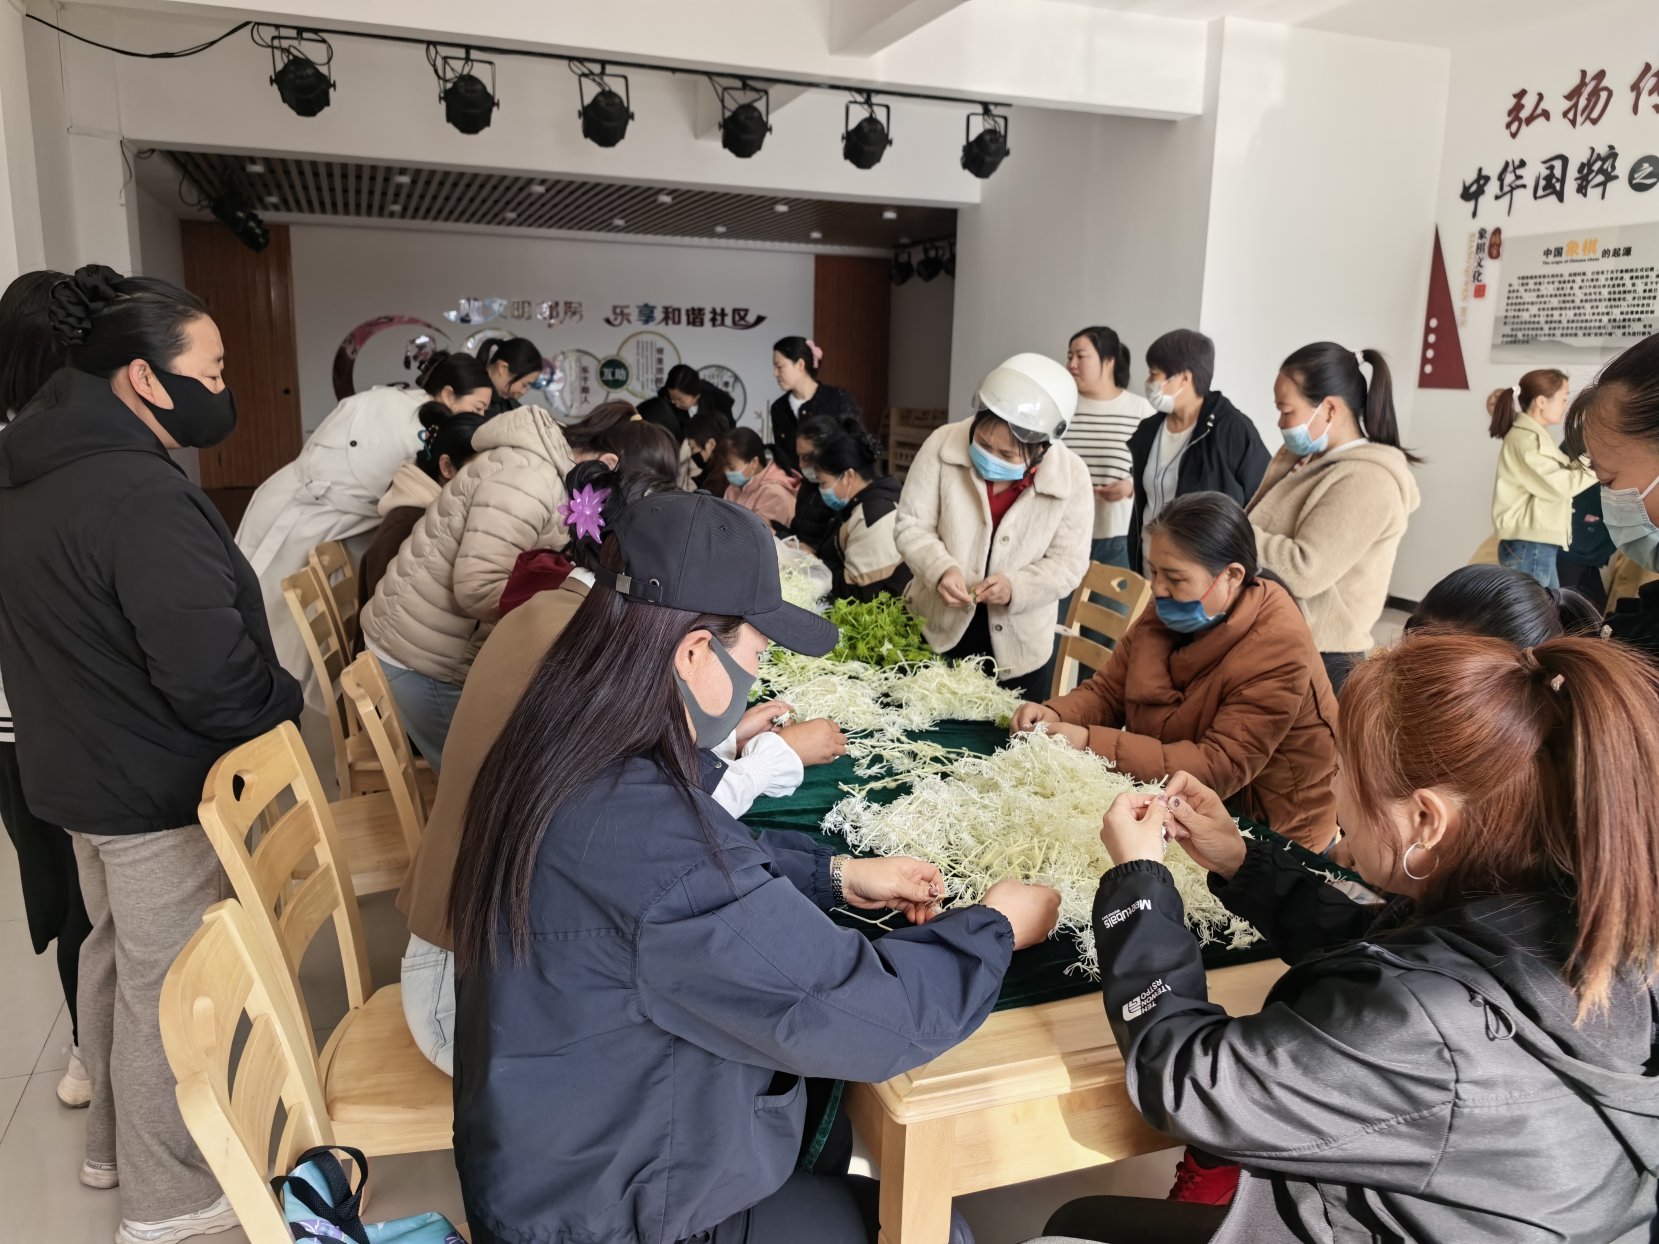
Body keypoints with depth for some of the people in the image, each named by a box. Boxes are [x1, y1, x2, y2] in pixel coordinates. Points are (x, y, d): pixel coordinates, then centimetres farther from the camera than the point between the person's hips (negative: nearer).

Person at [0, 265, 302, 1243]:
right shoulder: (141, 495, -27)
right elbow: (213, 671, -30)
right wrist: (285, 706, -11)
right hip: (159, 786, -10)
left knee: (117, 950, 24)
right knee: (169, 984, 5)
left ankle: (114, 1140, 43)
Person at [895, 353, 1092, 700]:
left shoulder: (1072, 476, -13)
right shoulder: (943, 444, -12)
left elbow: (1068, 562, -9)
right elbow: (911, 526, -8)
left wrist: (1016, 587, -27)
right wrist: (941, 568, -26)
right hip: (938, 628, 1)